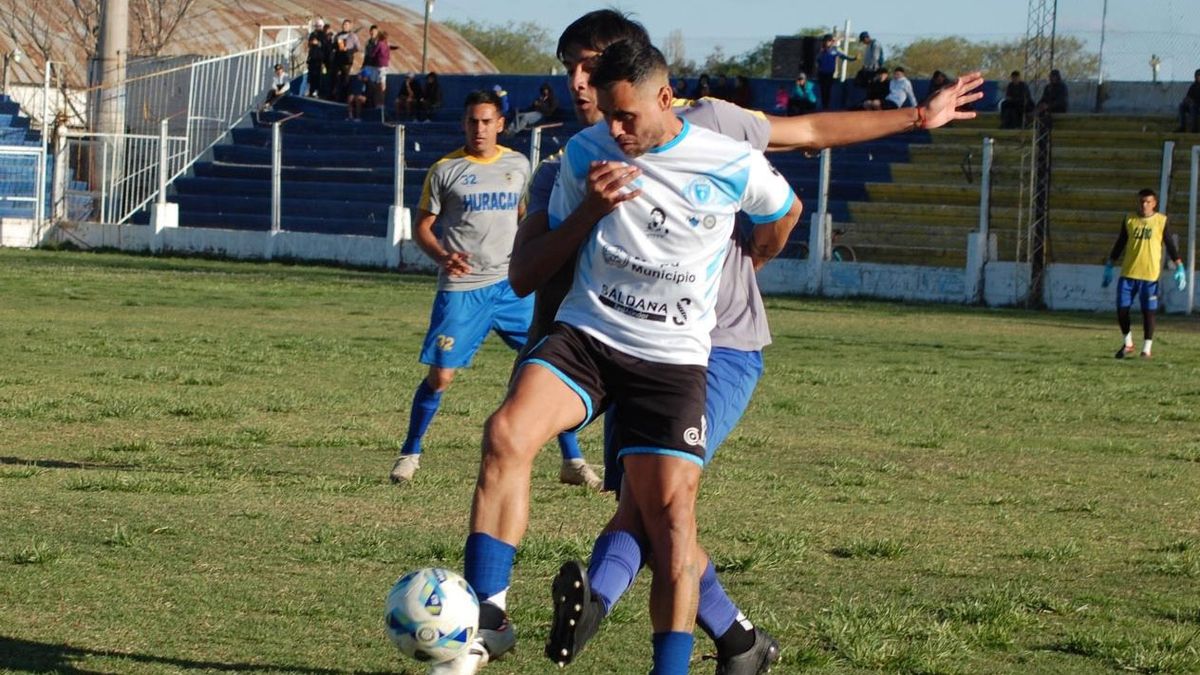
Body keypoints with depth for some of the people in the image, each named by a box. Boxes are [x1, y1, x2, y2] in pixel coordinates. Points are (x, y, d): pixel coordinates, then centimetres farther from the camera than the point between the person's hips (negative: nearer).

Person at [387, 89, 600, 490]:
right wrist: (443, 256, -15)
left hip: (511, 285, 3)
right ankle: (410, 454, 17)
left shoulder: (518, 165, 10)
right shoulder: (446, 170, 1)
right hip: (461, 289, -3)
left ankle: (572, 461, 3)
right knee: (440, 375, -5)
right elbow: (422, 228, 4)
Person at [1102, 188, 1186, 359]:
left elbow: (1170, 245, 1)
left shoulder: (1161, 221, 0)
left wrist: (1179, 268, -7)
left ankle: (1146, 349, 8)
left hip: (1150, 275, -3)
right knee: (1122, 309, 0)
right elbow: (1119, 245, 14)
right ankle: (1128, 344, 19)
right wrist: (1109, 266, 13)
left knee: (1148, 312, -1)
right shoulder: (1130, 220, 8)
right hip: (1128, 274, 3)